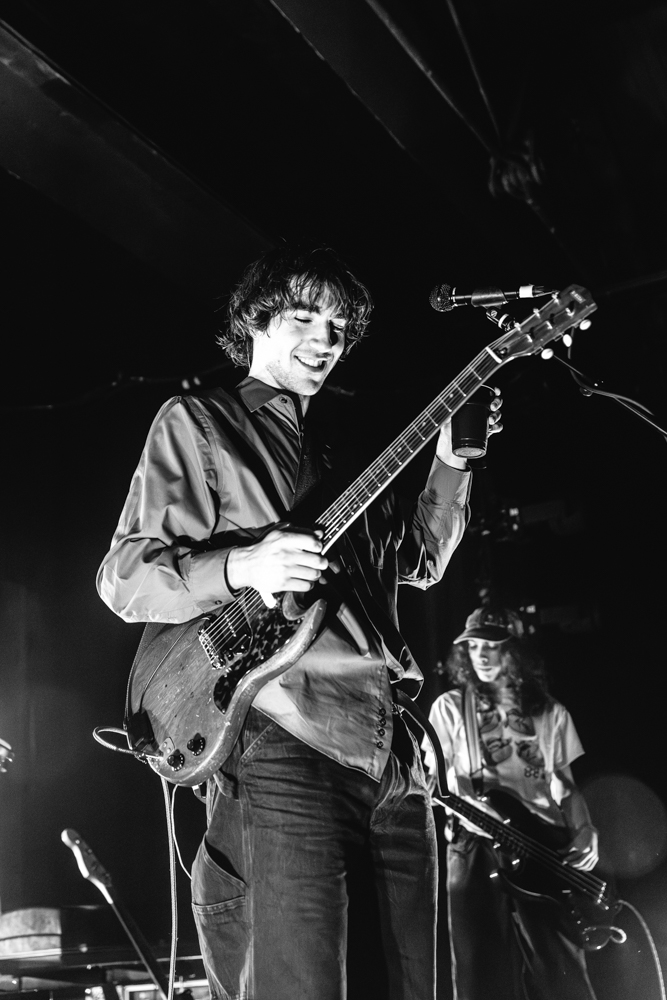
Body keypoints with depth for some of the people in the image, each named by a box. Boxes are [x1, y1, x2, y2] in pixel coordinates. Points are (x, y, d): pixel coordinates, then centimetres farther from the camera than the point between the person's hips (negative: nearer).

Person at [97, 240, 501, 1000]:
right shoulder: (197, 424, 6)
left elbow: (421, 560, 29)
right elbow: (122, 576, -2)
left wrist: (452, 462, 15)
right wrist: (241, 566, -19)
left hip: (392, 755, 7)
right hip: (286, 747, -7)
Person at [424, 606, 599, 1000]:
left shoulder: (551, 714, 13)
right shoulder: (450, 708, 6)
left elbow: (567, 785, 17)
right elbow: (432, 776, 3)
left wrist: (585, 831, 0)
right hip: (476, 848, -2)